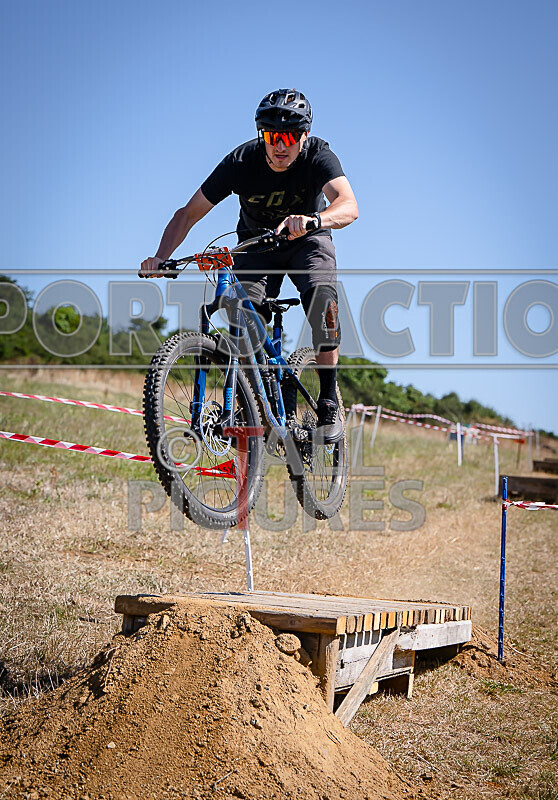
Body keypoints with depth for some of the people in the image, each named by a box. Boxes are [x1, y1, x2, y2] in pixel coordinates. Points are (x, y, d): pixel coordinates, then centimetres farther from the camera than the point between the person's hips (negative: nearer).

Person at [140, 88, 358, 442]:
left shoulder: (318, 155, -28)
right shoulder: (241, 161, -25)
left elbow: (349, 206, -45)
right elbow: (188, 214, -23)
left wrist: (313, 219, -67)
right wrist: (161, 258, -39)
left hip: (307, 241, -1)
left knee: (322, 298, -29)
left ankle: (329, 400, -18)